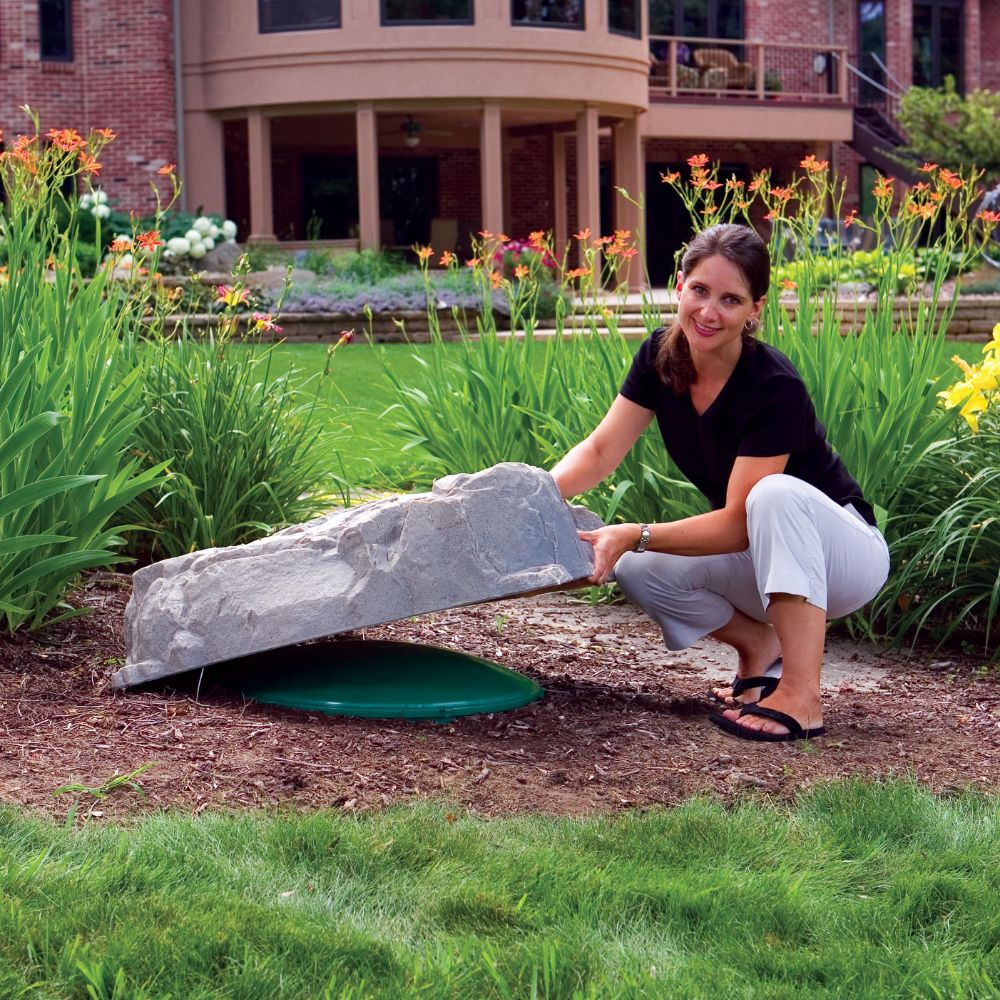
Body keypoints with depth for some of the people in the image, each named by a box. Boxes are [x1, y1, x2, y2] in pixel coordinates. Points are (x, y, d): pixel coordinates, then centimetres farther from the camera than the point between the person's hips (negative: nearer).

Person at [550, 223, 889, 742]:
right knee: (635, 571, -19)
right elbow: (601, 451, -10)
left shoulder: (774, 386, -29)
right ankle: (761, 647, 6)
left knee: (775, 493, -38)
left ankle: (801, 696, -31)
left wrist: (638, 535, -38)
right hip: (758, 560, 6)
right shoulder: (662, 357, -9)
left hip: (844, 554, -6)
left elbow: (738, 524, -30)